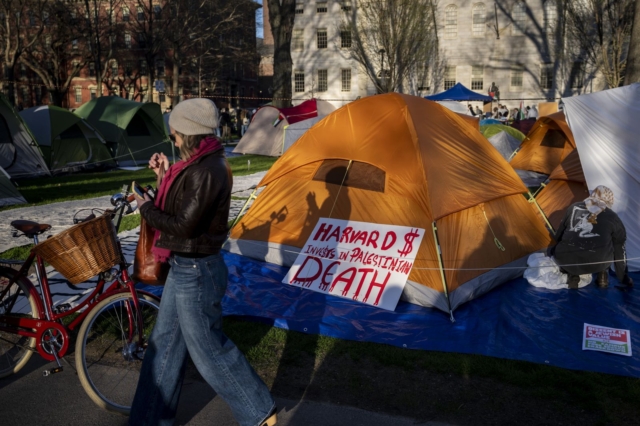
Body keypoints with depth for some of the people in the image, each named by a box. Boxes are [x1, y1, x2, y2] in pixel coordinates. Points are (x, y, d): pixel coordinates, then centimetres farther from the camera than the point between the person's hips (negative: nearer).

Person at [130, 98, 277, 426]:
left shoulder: (207, 171, -24)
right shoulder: (199, 164, 8)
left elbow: (183, 226, -25)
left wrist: (146, 207, -10)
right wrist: (166, 175, 7)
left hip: (196, 272, -10)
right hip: (183, 268, 10)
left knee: (209, 350, 5)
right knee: (164, 344, 19)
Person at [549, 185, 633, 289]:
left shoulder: (574, 207, 17)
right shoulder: (612, 217, 12)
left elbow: (559, 235, 28)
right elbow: (620, 248, 21)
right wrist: (623, 277, 32)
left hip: (567, 260, 0)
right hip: (597, 263, 0)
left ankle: (572, 277, 10)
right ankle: (602, 277, 18)